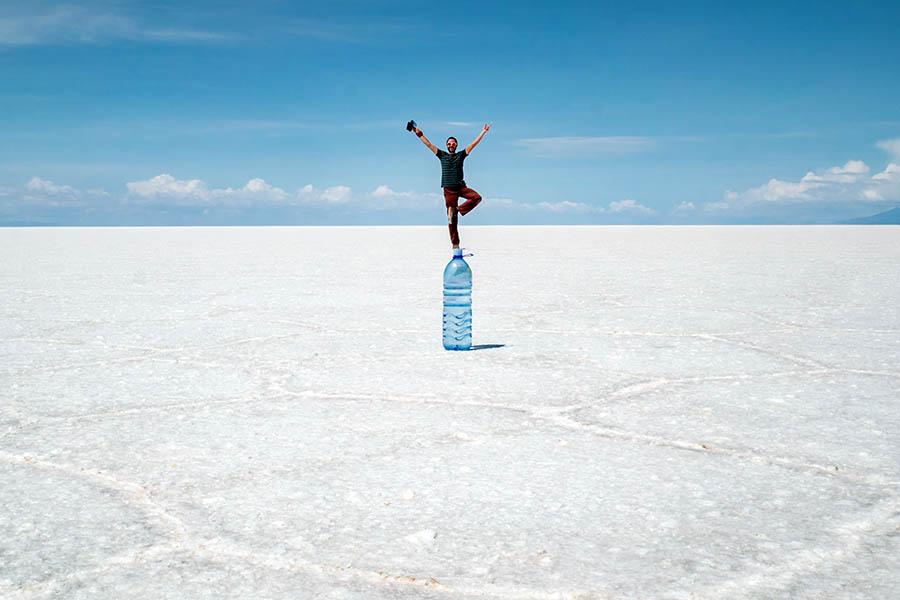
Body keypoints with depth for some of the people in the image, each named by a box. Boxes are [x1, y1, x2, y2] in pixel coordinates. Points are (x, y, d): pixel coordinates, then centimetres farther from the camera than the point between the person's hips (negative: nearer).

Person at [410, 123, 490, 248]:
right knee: (452, 218, -4)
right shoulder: (442, 155, 11)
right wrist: (419, 134, 7)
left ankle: (459, 209, -7)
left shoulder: (461, 155, 11)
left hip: (461, 187, 1)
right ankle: (455, 243, -1)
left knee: (477, 197, -25)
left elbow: (474, 143, 8)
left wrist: (483, 132, 4)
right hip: (449, 189, -1)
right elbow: (428, 144, 10)